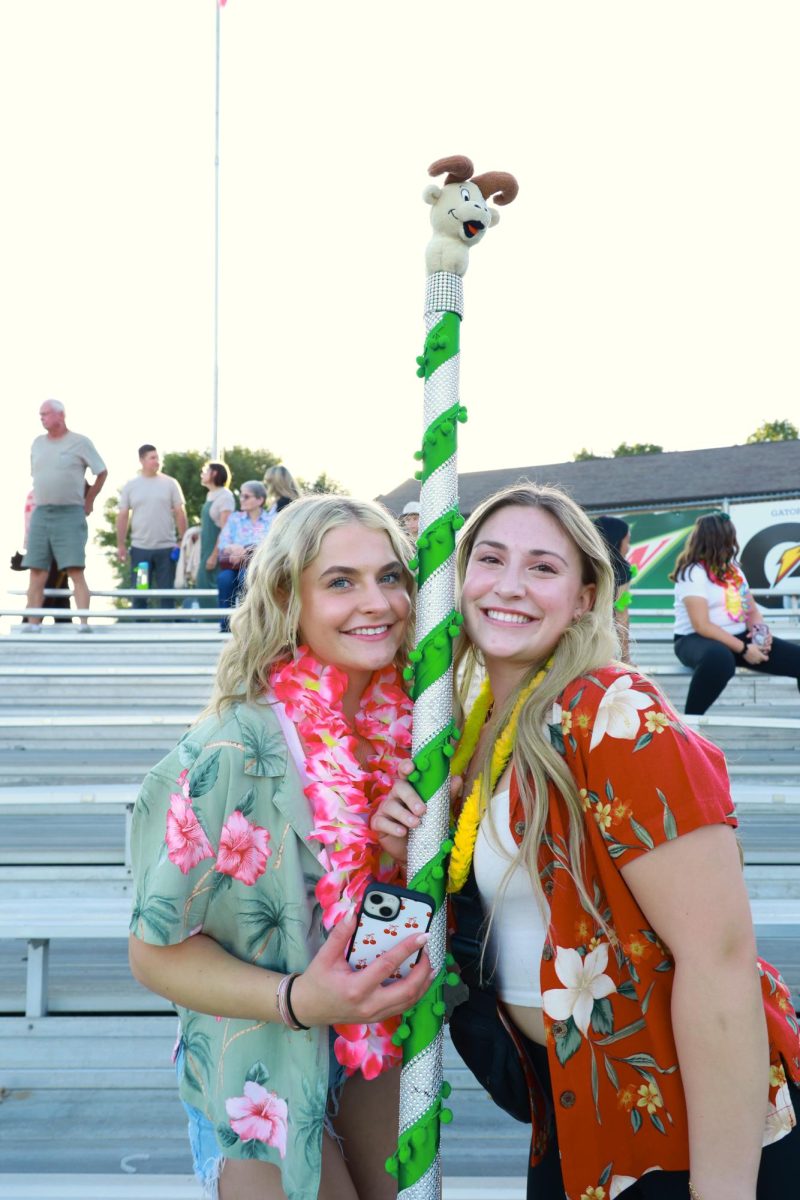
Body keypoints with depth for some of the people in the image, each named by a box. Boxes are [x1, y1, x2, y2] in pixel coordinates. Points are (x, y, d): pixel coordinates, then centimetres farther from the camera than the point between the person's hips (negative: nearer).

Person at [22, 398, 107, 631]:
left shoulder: (80, 442, 0)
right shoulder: (37, 443, 14)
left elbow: (102, 472, 6)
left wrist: (88, 502, 8)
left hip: (70, 514, -5)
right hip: (40, 513, 5)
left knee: (76, 571, -11)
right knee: (37, 572, 2)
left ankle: (84, 623, -15)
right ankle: (33, 624, 4)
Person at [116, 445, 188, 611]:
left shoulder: (170, 483, 3)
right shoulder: (130, 486, 4)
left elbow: (180, 513, 2)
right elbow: (122, 516, 5)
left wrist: (182, 541, -4)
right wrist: (121, 545, 1)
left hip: (167, 547, -1)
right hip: (139, 548, 1)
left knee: (167, 593, 4)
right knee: (139, 594, 6)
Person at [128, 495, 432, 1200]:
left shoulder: (405, 722, -9)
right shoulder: (238, 749, -27)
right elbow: (157, 950, -19)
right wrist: (298, 1000, -32)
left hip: (382, 1039, 6)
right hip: (268, 1072, -6)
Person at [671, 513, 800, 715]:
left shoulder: (733, 568, 13)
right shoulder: (693, 572, -13)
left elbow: (752, 609, 14)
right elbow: (702, 625, -21)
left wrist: (760, 630, -10)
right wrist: (743, 649, -23)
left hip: (739, 637, 8)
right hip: (697, 640, -8)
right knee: (720, 658, -45)